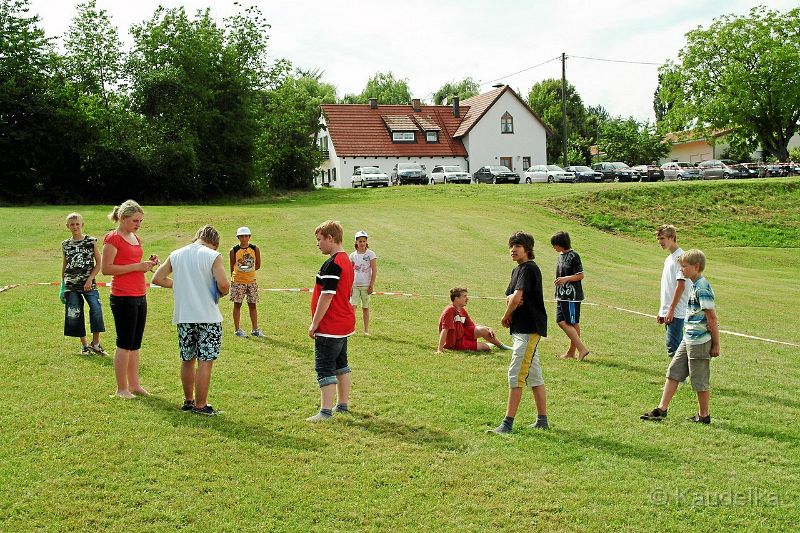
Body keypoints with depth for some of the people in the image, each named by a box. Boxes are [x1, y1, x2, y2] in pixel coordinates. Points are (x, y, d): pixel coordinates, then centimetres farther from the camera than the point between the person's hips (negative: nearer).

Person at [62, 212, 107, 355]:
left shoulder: (91, 241, 1)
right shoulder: (65, 244, 8)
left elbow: (99, 263, 1)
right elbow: (64, 265, 17)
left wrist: (90, 279, -9)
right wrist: (63, 286, 17)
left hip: (89, 284, -2)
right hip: (71, 285, 3)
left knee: (96, 309, -18)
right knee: (74, 315, 2)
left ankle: (96, 343, -5)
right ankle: (85, 345, 15)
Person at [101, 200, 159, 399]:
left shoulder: (136, 238, 16)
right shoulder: (113, 238, -9)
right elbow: (106, 268, -15)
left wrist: (147, 263, 6)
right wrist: (136, 266, -18)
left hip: (139, 296, 8)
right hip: (123, 296, -8)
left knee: (136, 343, 12)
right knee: (124, 343, -3)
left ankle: (134, 384, 20)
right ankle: (121, 388, 5)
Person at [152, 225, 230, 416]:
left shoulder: (176, 255, 7)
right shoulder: (213, 256, -8)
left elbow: (157, 279, 9)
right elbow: (223, 284, -19)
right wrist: (221, 293, 3)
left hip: (183, 316, 5)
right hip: (208, 316, -5)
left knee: (187, 360, 17)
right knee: (205, 362, 1)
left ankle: (188, 400, 27)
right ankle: (200, 405, 4)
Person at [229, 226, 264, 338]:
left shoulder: (255, 249, 0)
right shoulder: (234, 251, -4)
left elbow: (258, 265, 9)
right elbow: (232, 267, 2)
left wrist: (247, 271, 4)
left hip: (251, 281, 2)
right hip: (238, 281, -2)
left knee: (252, 305, 7)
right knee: (237, 304, 4)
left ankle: (255, 329, 13)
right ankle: (237, 329, 11)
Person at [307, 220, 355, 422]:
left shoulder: (332, 263, -20)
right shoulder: (346, 260, 11)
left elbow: (327, 296, -22)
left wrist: (314, 324, -15)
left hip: (329, 327, -10)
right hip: (344, 324, 10)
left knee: (325, 368, -5)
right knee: (341, 364, 18)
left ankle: (325, 411, -4)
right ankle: (342, 405, 27)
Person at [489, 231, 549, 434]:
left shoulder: (529, 269, -14)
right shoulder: (517, 270, 17)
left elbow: (517, 297, -23)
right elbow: (509, 297, 14)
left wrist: (506, 316, -7)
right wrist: (511, 299, -10)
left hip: (529, 329, -10)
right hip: (522, 328, 10)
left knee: (516, 374, -11)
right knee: (534, 375, 14)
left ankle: (508, 423, -10)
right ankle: (542, 420, 22)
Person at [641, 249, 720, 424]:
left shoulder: (702, 288, -19)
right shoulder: (694, 285, 11)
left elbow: (712, 319, -18)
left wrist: (715, 344, -14)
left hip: (699, 342, -10)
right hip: (688, 339, 10)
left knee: (699, 380, 3)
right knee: (673, 372, 11)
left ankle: (704, 416, 17)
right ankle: (662, 409, 17)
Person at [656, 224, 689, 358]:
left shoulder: (679, 257, -12)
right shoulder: (669, 259, 17)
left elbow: (681, 286, -18)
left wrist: (671, 310, -18)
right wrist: (662, 311, 19)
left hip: (677, 312, -10)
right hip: (669, 312, 10)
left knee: (673, 347, -12)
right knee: (678, 346, 13)